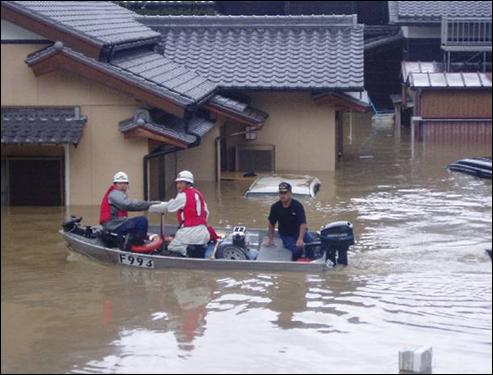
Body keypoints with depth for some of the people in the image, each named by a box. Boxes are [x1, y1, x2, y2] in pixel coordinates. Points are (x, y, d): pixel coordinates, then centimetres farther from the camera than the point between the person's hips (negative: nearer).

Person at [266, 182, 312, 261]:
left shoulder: (297, 205, -14)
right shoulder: (275, 207, -7)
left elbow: (303, 223, -22)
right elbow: (271, 224, 7)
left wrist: (300, 239, -34)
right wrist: (270, 239, 9)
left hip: (299, 232, 1)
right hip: (286, 235, -1)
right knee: (296, 250, -27)